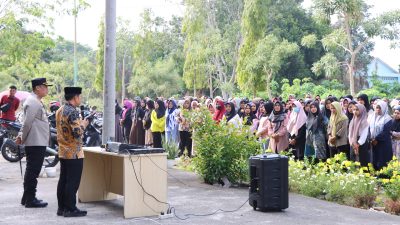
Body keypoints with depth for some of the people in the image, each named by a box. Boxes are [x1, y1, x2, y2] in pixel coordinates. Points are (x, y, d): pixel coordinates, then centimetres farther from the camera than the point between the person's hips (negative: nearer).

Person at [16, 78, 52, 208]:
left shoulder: (36, 102, 18)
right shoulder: (33, 102, -15)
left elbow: (27, 123, 19)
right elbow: (27, 123, -19)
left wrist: (21, 136, 11)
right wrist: (23, 139, -9)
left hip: (38, 142, 10)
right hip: (36, 143, -10)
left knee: (32, 170, 15)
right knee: (33, 171, -5)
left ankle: (27, 197, 23)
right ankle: (30, 200, -1)